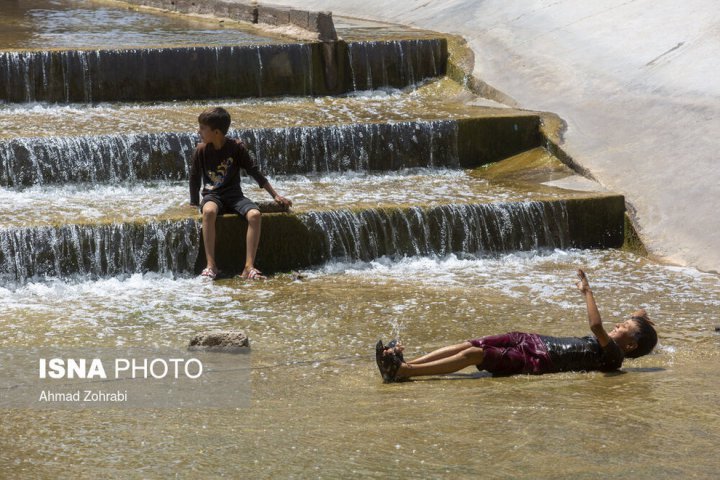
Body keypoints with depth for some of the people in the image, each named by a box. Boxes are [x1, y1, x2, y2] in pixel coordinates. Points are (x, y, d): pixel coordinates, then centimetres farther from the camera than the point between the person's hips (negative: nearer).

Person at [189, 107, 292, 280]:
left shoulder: (236, 147, -5)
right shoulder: (201, 151, -3)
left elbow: (254, 172, 0)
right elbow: (194, 178, 10)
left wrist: (275, 195, 0)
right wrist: (194, 203, 14)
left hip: (234, 194, 1)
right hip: (212, 195, -1)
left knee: (254, 214, -30)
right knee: (209, 211, -38)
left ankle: (249, 267, -31)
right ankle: (211, 265, -36)